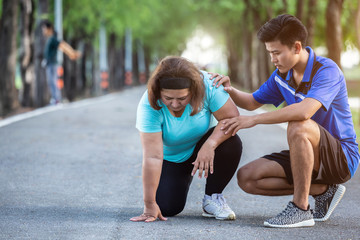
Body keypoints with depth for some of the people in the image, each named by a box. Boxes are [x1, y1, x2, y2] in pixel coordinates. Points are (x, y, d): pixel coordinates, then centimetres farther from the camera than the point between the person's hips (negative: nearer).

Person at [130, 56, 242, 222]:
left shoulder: (206, 84, -29)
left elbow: (232, 117, -25)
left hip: (201, 148, 1)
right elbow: (152, 157, -33)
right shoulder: (149, 105, -31)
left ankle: (212, 197, -7)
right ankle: (183, 180, 20)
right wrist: (149, 204, -33)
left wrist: (210, 144, -42)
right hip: (171, 158, 0)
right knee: (167, 208, -18)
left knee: (231, 144, -31)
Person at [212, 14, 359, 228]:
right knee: (247, 178, -8)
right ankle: (323, 190, 0)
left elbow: (304, 111, -40)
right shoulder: (282, 75, 3)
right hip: (308, 155, 8)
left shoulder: (327, 70, -22)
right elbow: (253, 102, 18)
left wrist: (254, 120, -35)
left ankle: (300, 208, -25)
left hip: (343, 157, -8)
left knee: (299, 126, -37)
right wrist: (230, 91, -5)